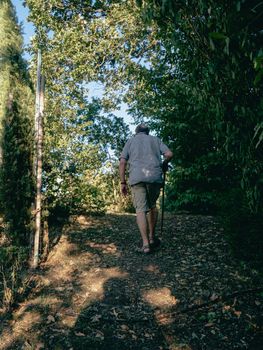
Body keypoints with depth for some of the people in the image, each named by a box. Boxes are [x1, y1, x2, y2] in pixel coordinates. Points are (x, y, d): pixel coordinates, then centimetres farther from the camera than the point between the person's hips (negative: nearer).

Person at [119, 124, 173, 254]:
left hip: (136, 177, -1)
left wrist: (122, 182, 10)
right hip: (155, 176, 1)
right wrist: (164, 165, 25)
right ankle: (152, 237, 22)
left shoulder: (130, 141, 21)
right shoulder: (155, 139, 21)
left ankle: (146, 244, -8)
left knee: (140, 209, -2)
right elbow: (169, 154, 6)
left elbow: (122, 162, 8)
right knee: (152, 206, 18)